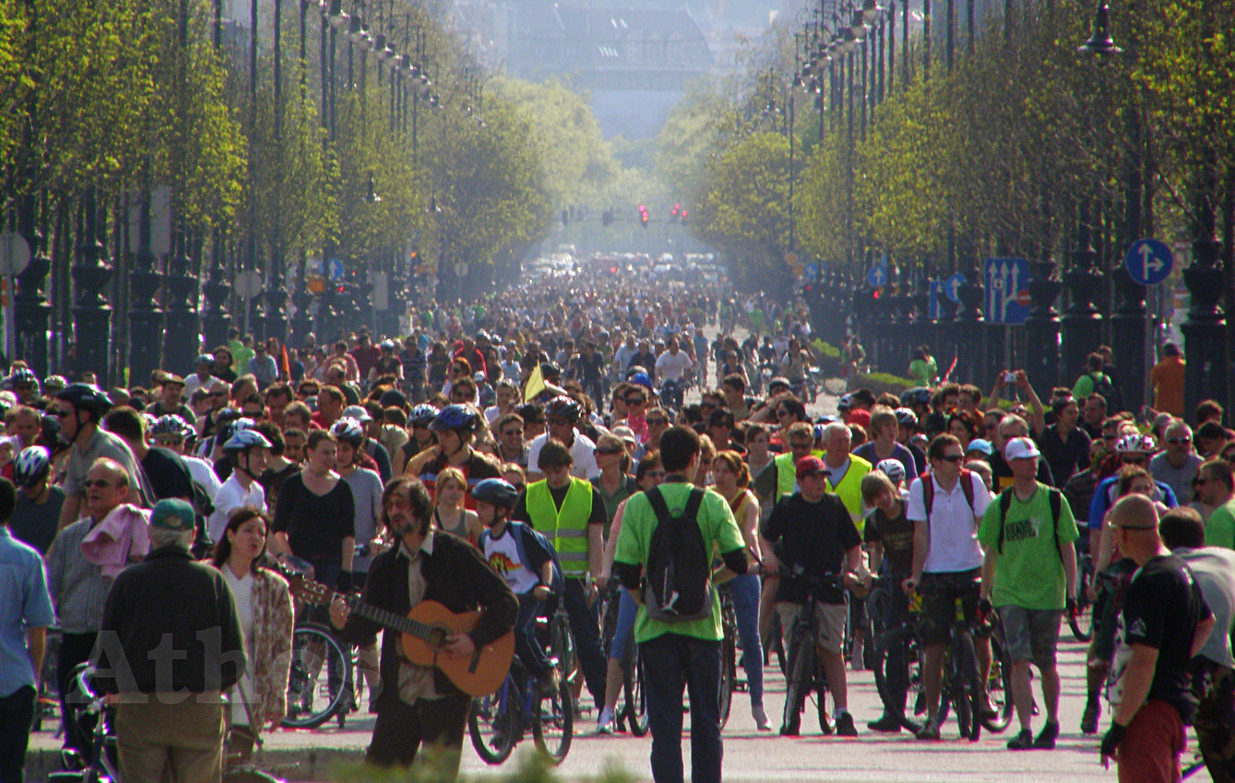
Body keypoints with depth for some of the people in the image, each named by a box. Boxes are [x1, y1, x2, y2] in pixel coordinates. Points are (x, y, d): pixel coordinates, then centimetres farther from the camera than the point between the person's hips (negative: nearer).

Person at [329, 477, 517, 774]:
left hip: (446, 688, -4)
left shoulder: (456, 554, -3)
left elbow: (505, 603, -4)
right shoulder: (385, 565, 10)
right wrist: (345, 624, -18)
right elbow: (368, 623, 4)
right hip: (399, 689, 4)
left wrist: (474, 640, -17)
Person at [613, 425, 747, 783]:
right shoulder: (712, 503, -3)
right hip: (703, 623, 0)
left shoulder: (638, 505, -3)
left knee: (664, 719, 3)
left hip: (656, 628, 0)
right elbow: (738, 562, -6)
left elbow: (626, 572, -6)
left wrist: (645, 601, 11)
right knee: (706, 718, 11)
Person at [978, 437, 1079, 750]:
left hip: (1048, 594, 0)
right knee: (1020, 662, -11)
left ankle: (1052, 724, 27)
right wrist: (984, 595, 7)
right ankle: (1025, 730, -12)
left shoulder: (1053, 500, 2)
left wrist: (1071, 592, -3)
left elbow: (1068, 548, 3)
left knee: (1047, 665, 7)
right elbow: (990, 553, 10)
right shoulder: (999, 506, 4)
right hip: (1010, 593, 0)